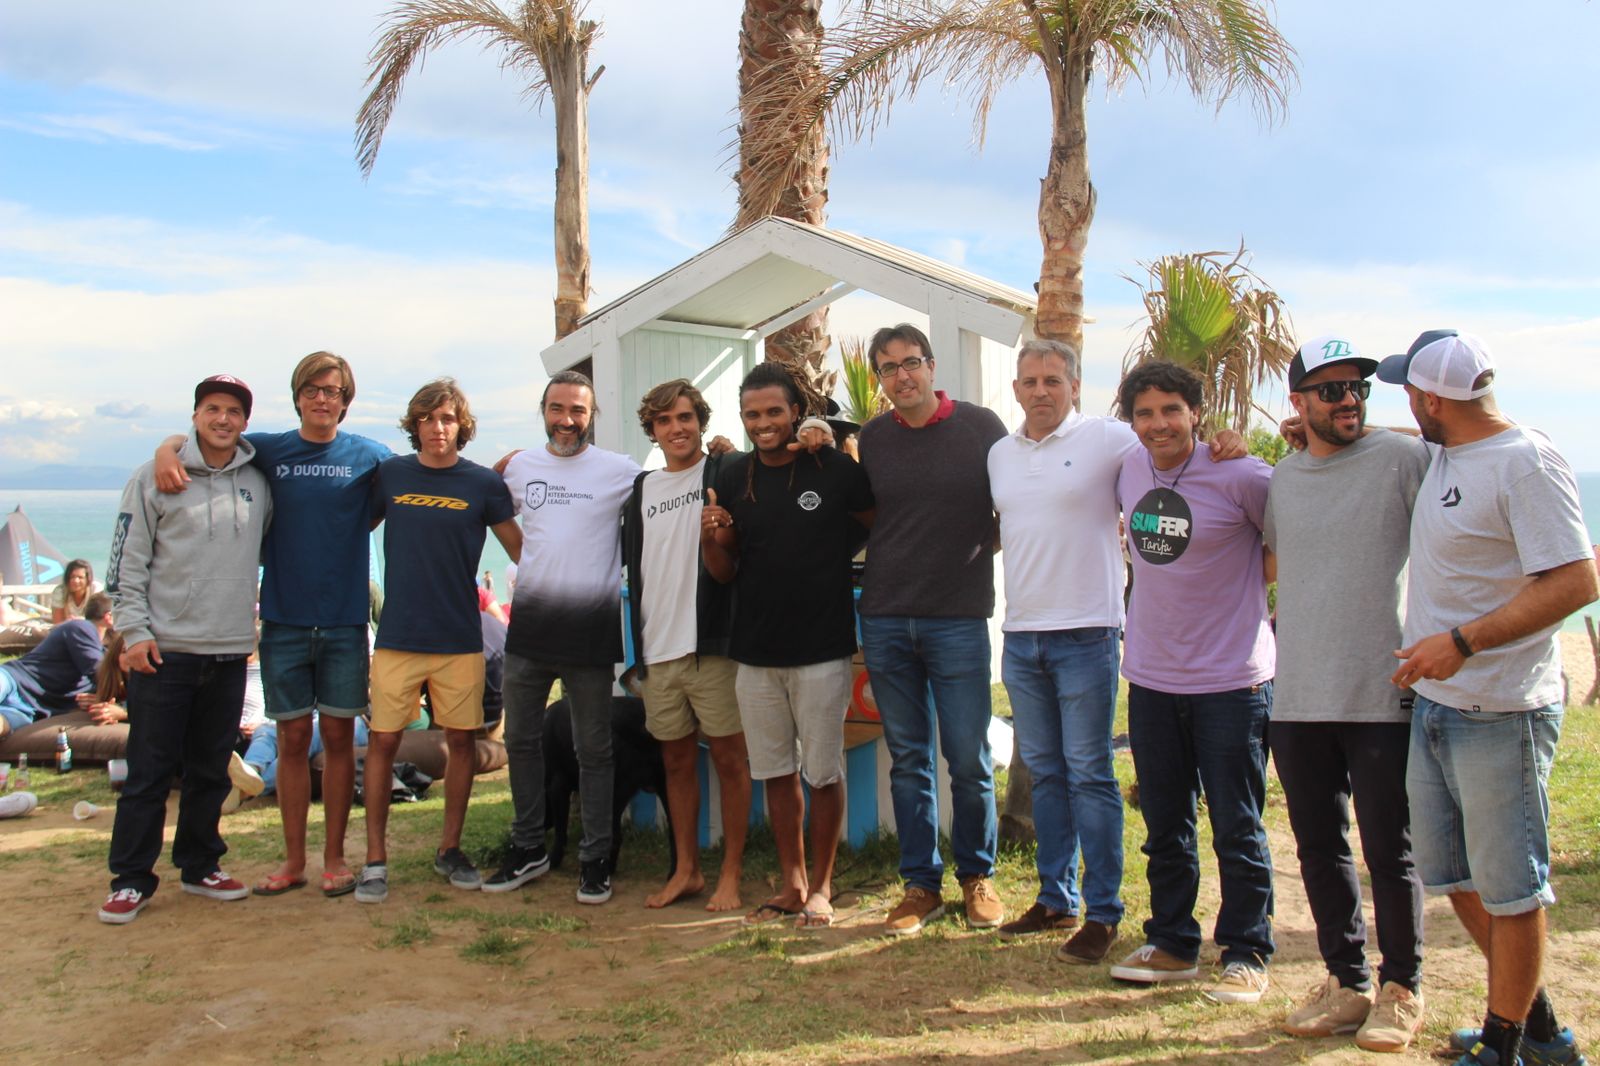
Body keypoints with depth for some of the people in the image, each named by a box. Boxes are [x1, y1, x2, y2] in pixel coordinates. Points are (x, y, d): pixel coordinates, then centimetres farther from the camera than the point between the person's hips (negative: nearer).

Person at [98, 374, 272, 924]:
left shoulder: (256, 483, 9)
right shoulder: (155, 477, -2)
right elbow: (126, 564, -3)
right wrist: (136, 631, -10)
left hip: (229, 651, 4)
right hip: (164, 650, -4)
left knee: (212, 769, 12)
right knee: (150, 769, 0)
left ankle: (201, 866, 24)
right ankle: (131, 878, 10)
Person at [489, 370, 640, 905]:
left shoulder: (619, 470, -4)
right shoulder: (520, 466, 8)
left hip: (590, 629, -4)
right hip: (528, 626, 4)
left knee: (593, 750, 5)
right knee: (521, 740, 12)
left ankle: (595, 859, 16)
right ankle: (528, 848, 27)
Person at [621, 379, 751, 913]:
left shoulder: (725, 474, 0)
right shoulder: (641, 489, 15)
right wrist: (638, 651, 17)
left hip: (714, 644, -5)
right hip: (658, 650, 5)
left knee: (728, 757, 1)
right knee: (676, 760, 12)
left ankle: (730, 874, 11)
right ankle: (685, 870, 23)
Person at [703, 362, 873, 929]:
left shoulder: (835, 468, -8)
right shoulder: (732, 479, 4)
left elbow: (877, 525, 5)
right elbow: (725, 572, 7)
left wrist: (830, 557, -5)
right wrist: (711, 539, -12)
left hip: (822, 649, -4)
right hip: (755, 651, 4)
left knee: (823, 773, 6)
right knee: (776, 772, 13)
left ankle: (820, 887, 21)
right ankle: (791, 884, 26)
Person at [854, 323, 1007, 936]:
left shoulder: (981, 427, -1)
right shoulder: (871, 438, 7)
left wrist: (980, 552, 0)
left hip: (958, 618, -2)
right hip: (885, 620, 3)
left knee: (968, 758, 3)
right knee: (907, 759, 8)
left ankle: (977, 875, 22)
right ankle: (921, 885, 19)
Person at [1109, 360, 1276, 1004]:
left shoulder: (1240, 477, -14)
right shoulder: (1129, 473, 4)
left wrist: (1243, 580, -4)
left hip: (1231, 680, -5)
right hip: (1150, 678, 6)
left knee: (1237, 830, 5)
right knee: (1164, 826, 15)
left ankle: (1246, 954, 20)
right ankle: (1171, 944, 29)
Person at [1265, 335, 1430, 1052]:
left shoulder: (1404, 459, -5)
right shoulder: (1280, 479, 11)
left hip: (1382, 697, -5)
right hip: (1297, 698, 5)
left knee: (1390, 851, 6)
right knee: (1319, 848, 13)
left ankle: (1401, 990, 23)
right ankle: (1346, 981, 28)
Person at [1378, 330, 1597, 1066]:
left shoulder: (1526, 462, -16)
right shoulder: (1442, 456, 9)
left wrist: (1463, 642, -25)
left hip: (1501, 713, -9)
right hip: (1435, 705, 9)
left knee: (1509, 888, 4)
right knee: (1457, 878, 17)